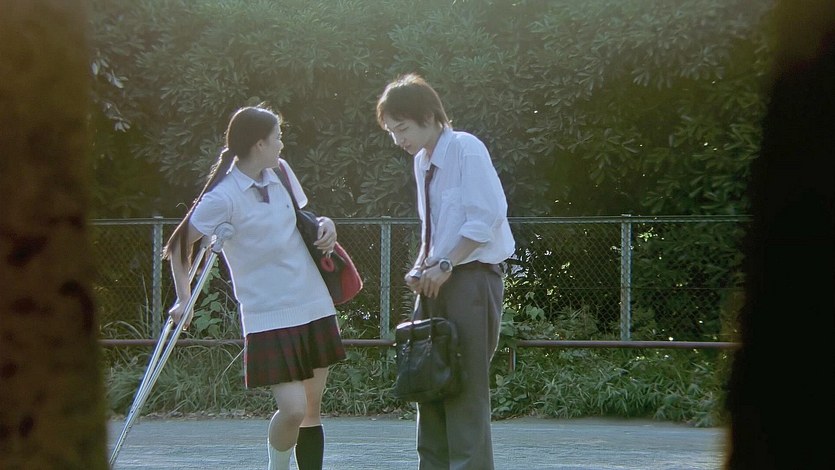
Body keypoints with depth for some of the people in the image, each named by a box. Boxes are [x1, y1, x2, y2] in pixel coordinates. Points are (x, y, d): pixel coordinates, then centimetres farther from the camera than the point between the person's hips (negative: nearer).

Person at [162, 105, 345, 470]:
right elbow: (180, 245, -8)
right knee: (293, 408, -14)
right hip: (268, 318, -6)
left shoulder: (281, 172, 6)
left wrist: (324, 224, 2)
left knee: (312, 408, 8)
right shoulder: (223, 197, -14)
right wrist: (184, 298, -13)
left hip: (314, 306, 7)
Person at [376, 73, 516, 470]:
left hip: (471, 279, -9)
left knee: (466, 388, -8)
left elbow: (486, 217, -17)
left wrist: (446, 265, -18)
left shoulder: (466, 150, -11)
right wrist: (421, 268, 4)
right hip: (438, 284, 9)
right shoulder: (422, 161, 14)